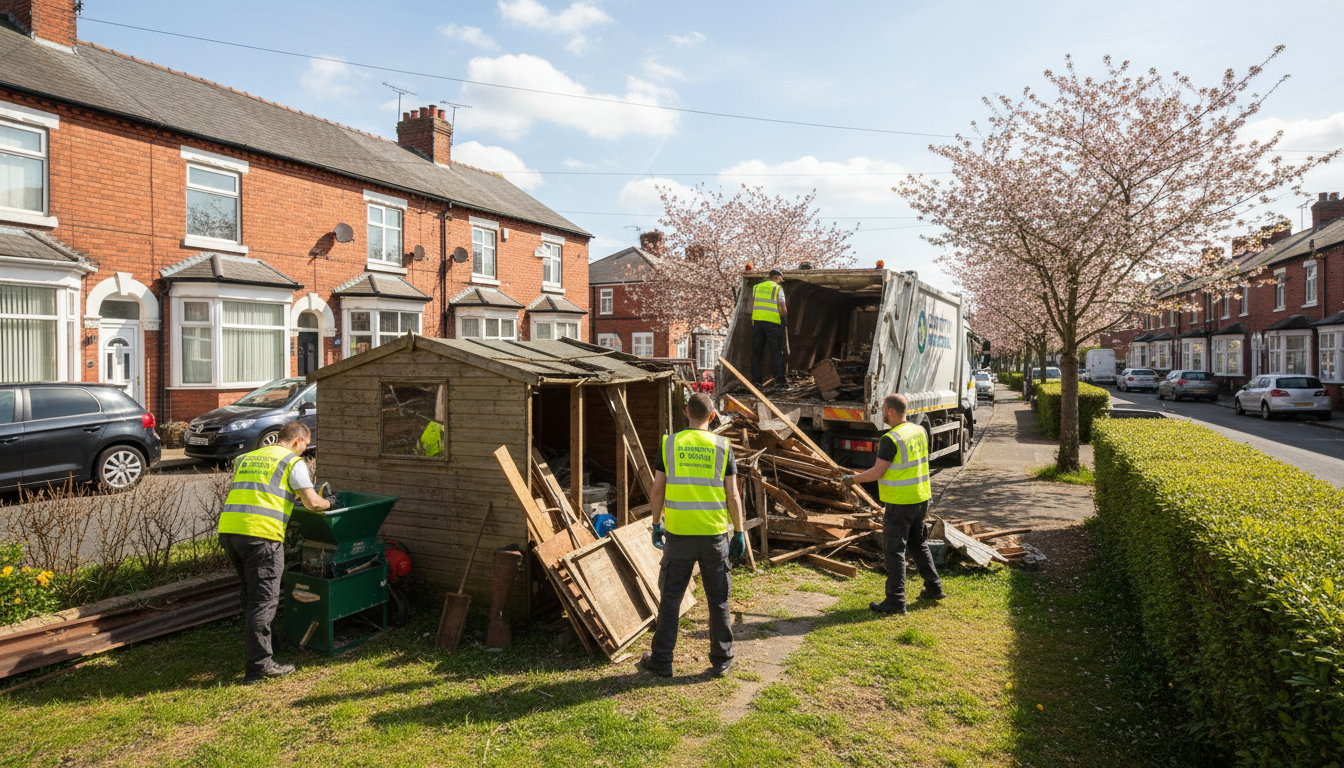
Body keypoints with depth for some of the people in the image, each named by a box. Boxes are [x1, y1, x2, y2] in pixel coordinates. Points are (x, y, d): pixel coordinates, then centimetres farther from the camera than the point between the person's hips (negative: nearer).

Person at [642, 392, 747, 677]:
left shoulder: (669, 443, -1)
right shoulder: (723, 447, -2)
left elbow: (658, 490, 1)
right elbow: (732, 496, -2)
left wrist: (656, 525, 13)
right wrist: (739, 533, 7)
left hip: (679, 534, 0)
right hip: (715, 535, 0)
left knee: (670, 598, 11)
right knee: (718, 600, 13)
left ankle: (661, 660, 20)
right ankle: (722, 660, 25)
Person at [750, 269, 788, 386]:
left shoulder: (757, 287, 13)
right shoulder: (778, 289, 0)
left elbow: (752, 305, 12)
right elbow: (783, 309, -3)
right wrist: (785, 320, 12)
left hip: (757, 320, 4)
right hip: (773, 322, -4)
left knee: (757, 351, 7)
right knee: (777, 350, 3)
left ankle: (755, 379, 3)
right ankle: (779, 376, -7)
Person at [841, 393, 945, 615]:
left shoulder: (891, 439, -21)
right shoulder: (919, 431, 4)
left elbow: (877, 472, -20)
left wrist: (852, 479, -8)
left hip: (900, 503, -8)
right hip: (921, 498, 8)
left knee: (895, 550, -1)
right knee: (918, 543, 23)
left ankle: (896, 601, 3)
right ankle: (934, 588, 33)